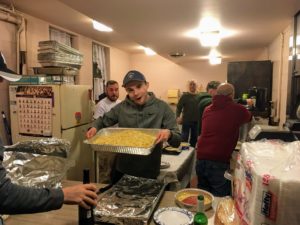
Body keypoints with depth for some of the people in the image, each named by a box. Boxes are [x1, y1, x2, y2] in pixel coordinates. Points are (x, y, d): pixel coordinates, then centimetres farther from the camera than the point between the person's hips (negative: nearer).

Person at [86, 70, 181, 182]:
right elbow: (103, 120, 13)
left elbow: (177, 141, -11)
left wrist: (169, 134, -34)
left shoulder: (162, 107, -10)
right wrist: (95, 127, -9)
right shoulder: (121, 107, -3)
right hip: (122, 170, 3)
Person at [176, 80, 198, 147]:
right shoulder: (184, 96, -4)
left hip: (196, 121, 4)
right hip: (186, 121, -3)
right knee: (184, 138, 0)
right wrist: (177, 117, -21)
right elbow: (178, 107, -8)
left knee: (194, 138, 14)